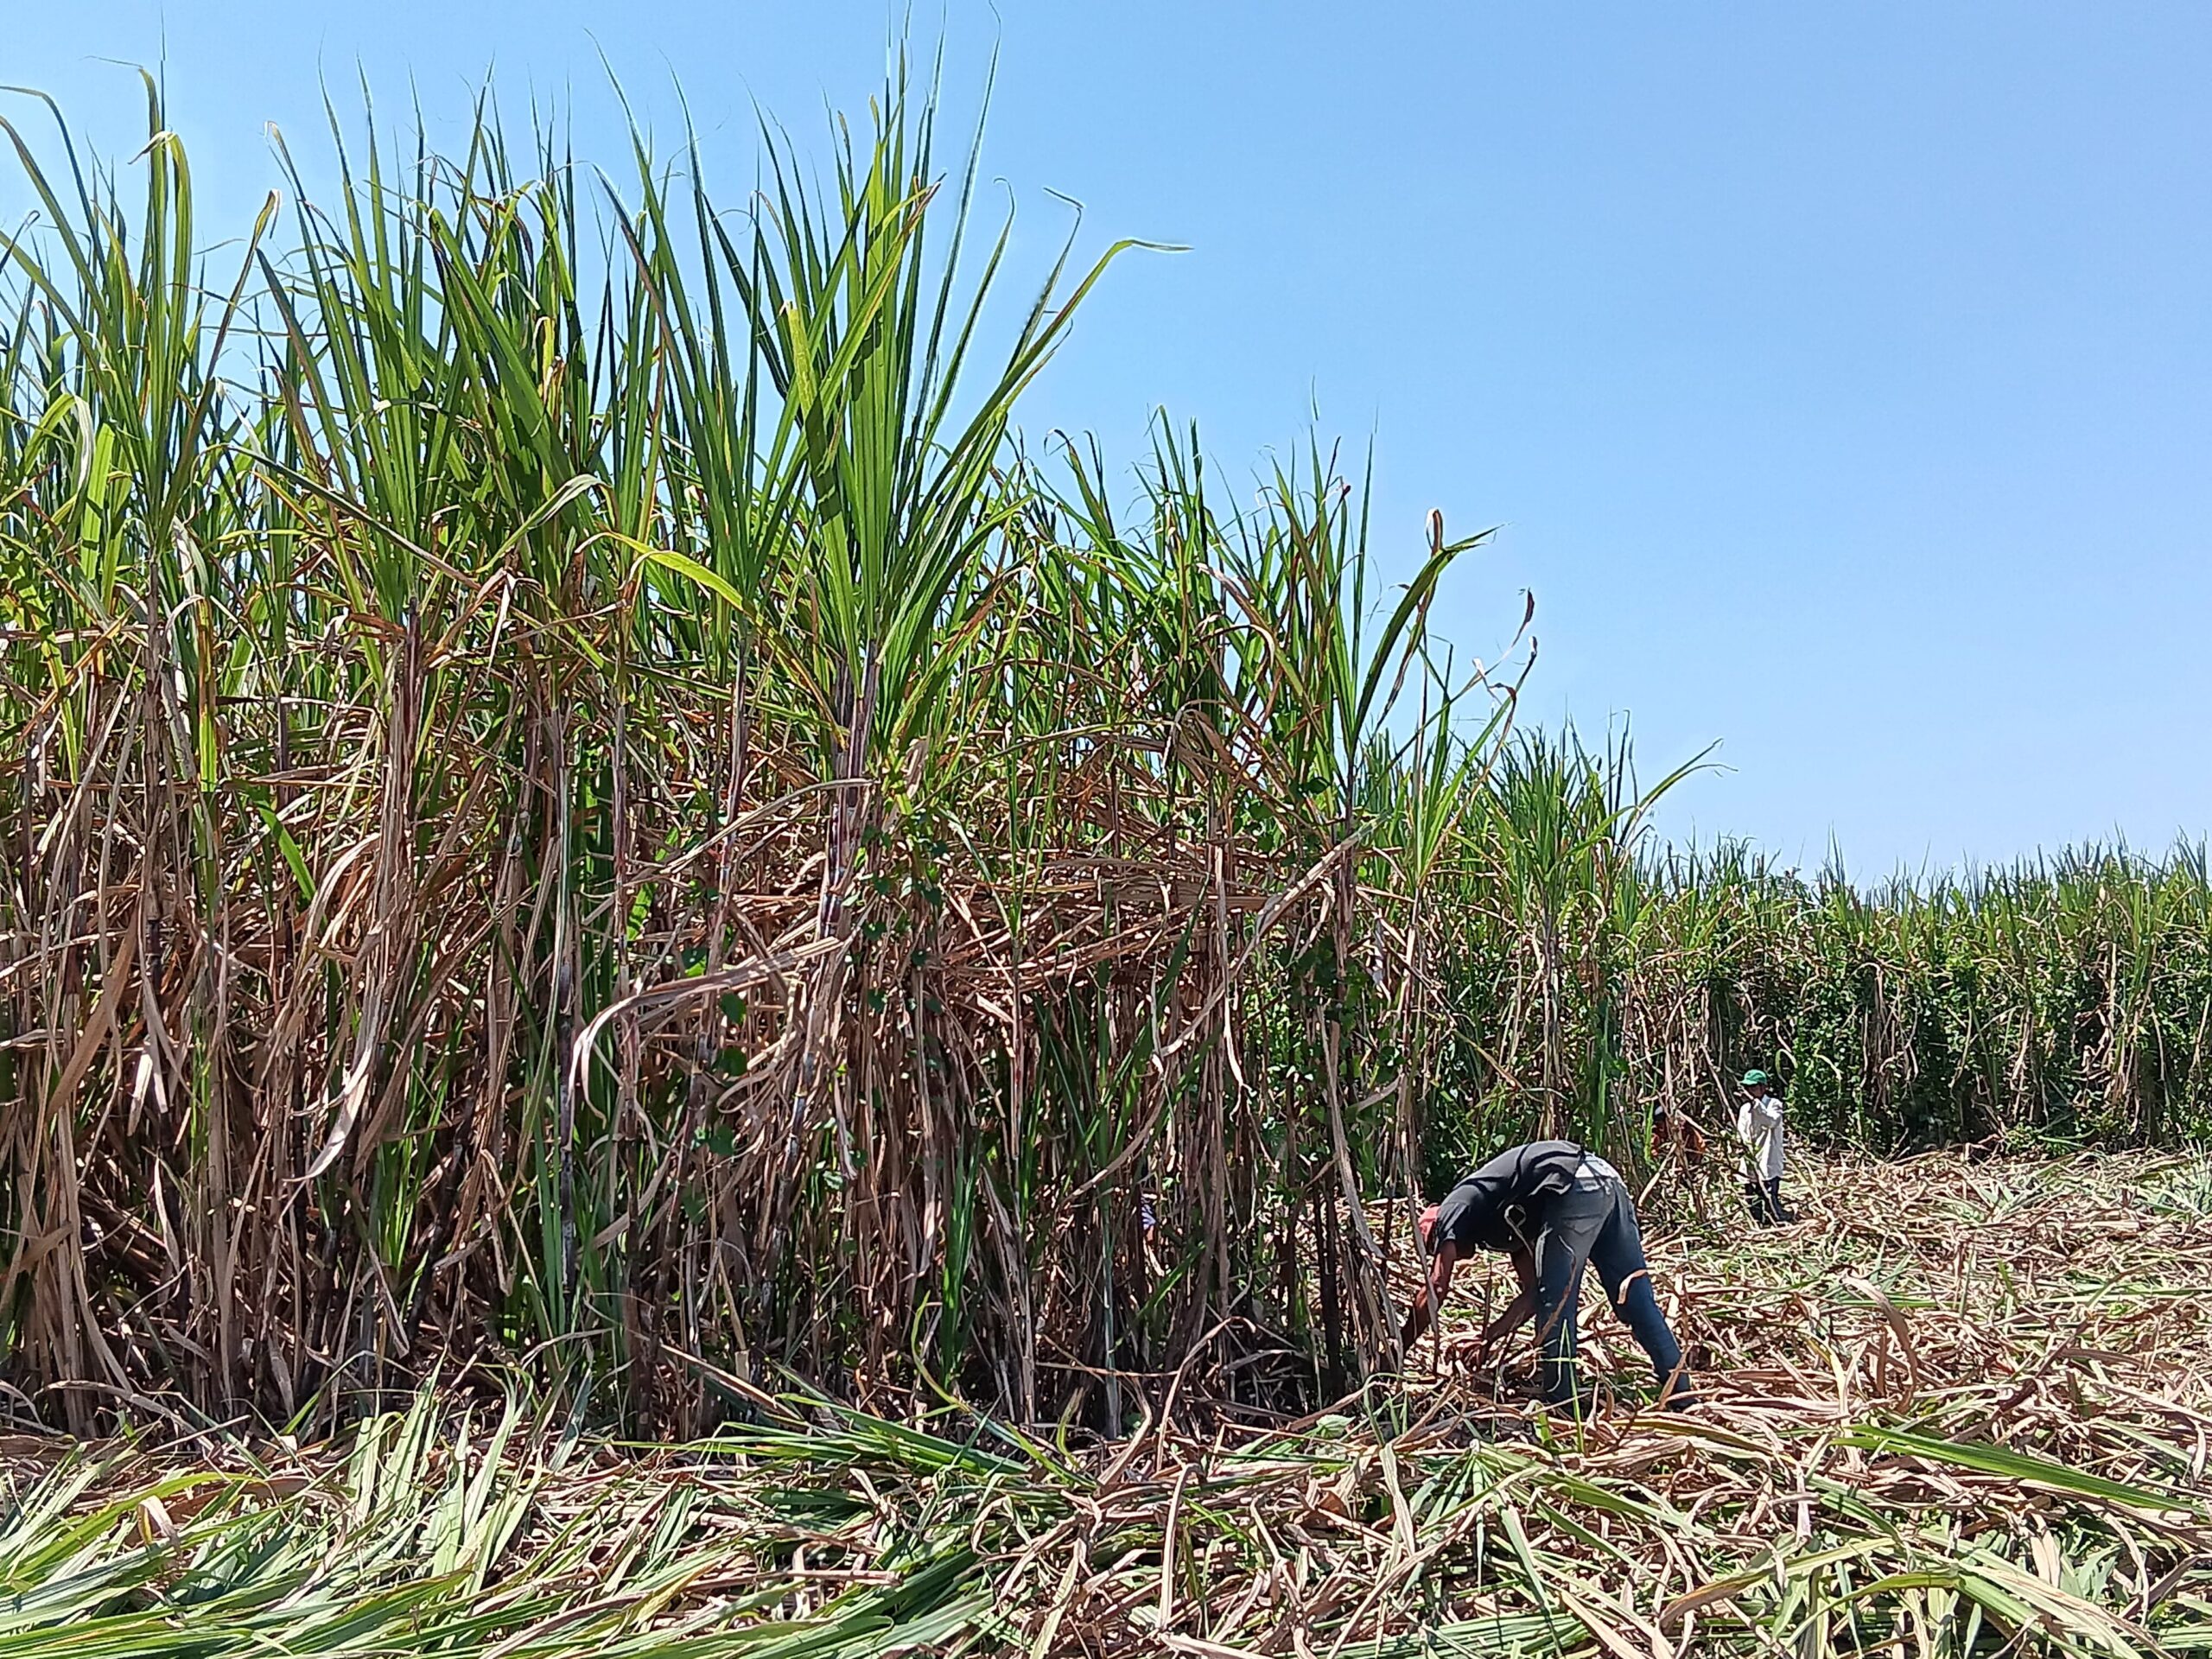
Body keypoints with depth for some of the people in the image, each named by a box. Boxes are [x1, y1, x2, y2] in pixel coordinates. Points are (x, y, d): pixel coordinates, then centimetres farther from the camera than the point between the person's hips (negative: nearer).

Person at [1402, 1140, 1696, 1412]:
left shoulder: (1453, 1210, 12)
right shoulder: (1498, 1219, 33)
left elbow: (1434, 1292, 5)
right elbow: (1532, 1291, 31)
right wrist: (1490, 1337, 33)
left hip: (1576, 1188, -9)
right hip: (1607, 1178, 9)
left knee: (1555, 1307, 2)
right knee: (1638, 1301, 11)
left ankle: (1563, 1406, 5)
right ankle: (1684, 1399, 15)